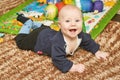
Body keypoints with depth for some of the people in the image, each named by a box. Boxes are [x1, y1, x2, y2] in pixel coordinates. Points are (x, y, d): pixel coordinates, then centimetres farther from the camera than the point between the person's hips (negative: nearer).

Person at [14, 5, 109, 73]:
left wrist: (97, 52, -15)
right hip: (39, 37, -6)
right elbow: (58, 60, -53)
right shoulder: (58, 42, -51)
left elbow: (88, 42, -7)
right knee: (21, 42, 17)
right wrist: (74, 67, -59)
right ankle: (28, 23, 34)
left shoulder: (79, 35, -29)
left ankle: (32, 23, 58)